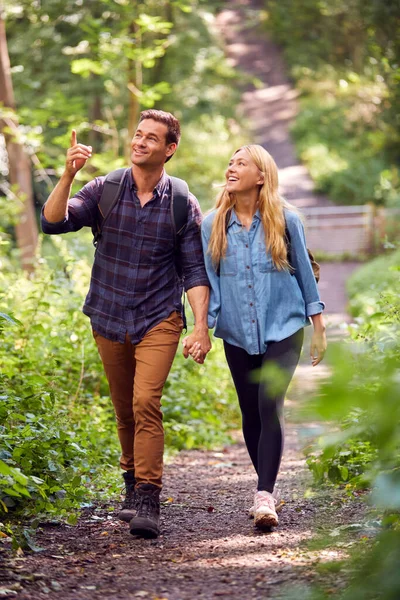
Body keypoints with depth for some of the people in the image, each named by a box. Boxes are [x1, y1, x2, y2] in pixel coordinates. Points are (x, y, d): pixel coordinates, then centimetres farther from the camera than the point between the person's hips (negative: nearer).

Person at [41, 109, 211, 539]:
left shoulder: (183, 205, -3)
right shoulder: (104, 190, -1)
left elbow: (194, 271, -1)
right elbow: (52, 222, -13)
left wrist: (201, 325, -11)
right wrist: (68, 175, -27)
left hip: (159, 321, -2)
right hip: (109, 320, 3)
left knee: (145, 403, -18)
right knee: (124, 410, 12)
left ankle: (147, 501, -19)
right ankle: (133, 484, 30)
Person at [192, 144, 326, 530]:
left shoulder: (285, 219, -3)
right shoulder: (213, 224, 2)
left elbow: (304, 271, 6)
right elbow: (209, 280, 6)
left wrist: (318, 328, 8)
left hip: (283, 329, -3)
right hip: (238, 335, 3)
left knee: (270, 405, -18)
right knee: (251, 414, 6)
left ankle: (264, 497, -19)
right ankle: (267, 490, 22)